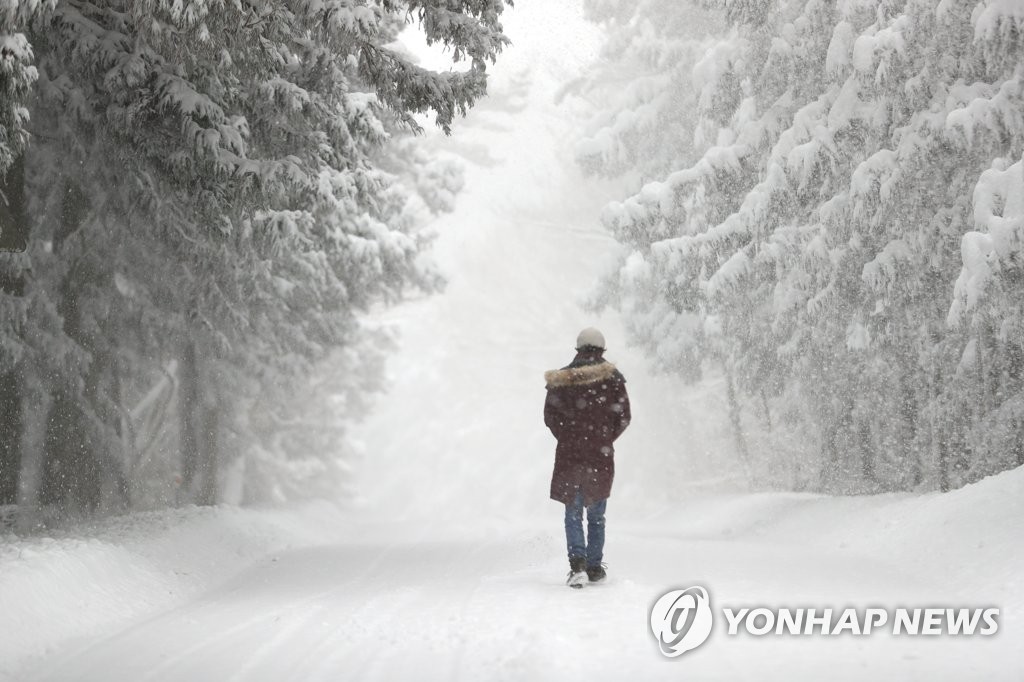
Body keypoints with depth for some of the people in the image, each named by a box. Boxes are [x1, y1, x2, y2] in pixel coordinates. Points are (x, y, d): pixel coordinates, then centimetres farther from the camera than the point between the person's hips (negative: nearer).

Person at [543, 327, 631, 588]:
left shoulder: (561, 379, 1)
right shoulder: (611, 376, -2)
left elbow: (550, 417, 2)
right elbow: (624, 417, -1)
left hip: (569, 455, 0)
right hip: (601, 456, 0)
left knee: (573, 514, 6)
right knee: (596, 515, 13)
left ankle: (577, 564, -11)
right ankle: (594, 568, 16)